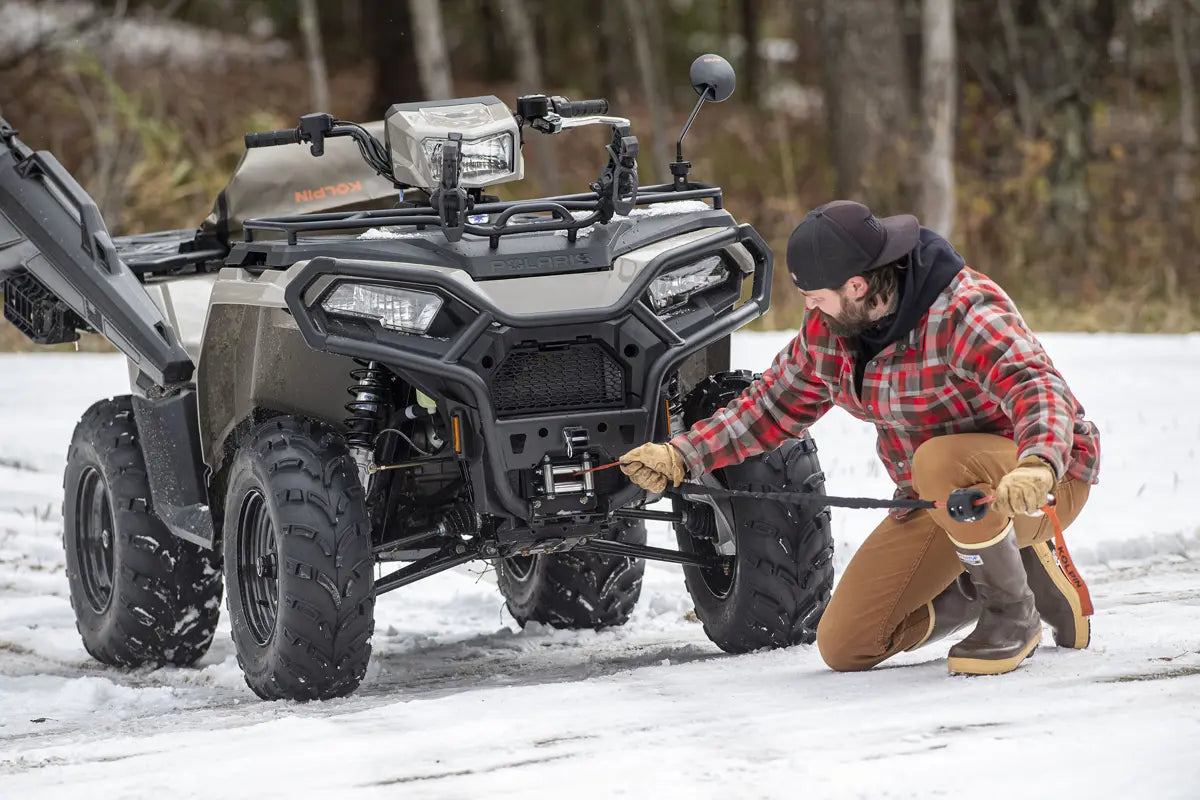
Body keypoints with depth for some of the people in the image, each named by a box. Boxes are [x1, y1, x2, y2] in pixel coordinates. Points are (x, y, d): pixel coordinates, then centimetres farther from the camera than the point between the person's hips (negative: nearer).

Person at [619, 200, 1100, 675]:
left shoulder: (964, 314, -27)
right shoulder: (828, 330, -2)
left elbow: (1037, 388, -39)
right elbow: (773, 407, 11)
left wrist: (1036, 468, -60)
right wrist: (678, 458, 0)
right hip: (936, 498, 8)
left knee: (943, 463, -41)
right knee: (843, 647, -1)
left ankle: (1017, 615, -17)